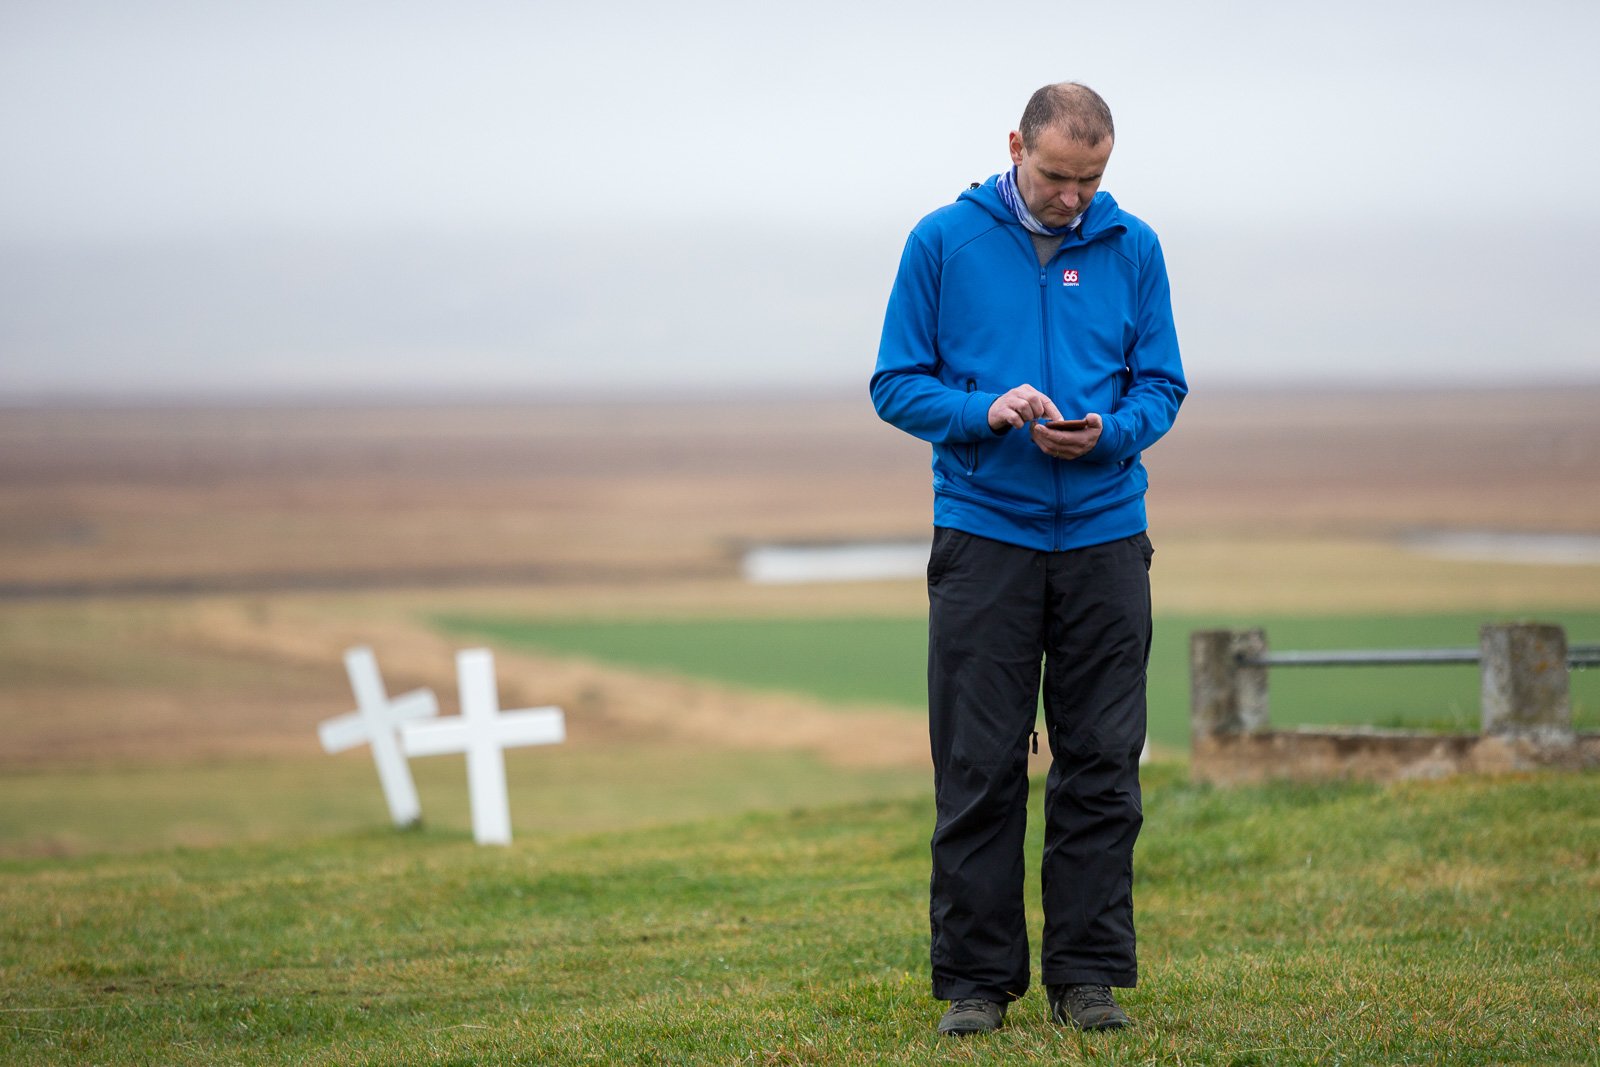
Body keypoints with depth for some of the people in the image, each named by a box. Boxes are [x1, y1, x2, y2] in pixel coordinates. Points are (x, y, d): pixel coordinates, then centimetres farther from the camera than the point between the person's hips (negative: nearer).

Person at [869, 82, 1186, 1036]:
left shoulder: (1133, 249, 6)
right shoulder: (944, 242, 1)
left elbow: (1162, 387, 9)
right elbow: (897, 384, 2)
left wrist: (1106, 434, -12)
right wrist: (985, 410, -16)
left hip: (1104, 535, 2)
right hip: (985, 535, -2)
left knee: (1102, 767, 2)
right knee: (979, 768, -1)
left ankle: (1090, 974, 9)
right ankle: (977, 978, 6)